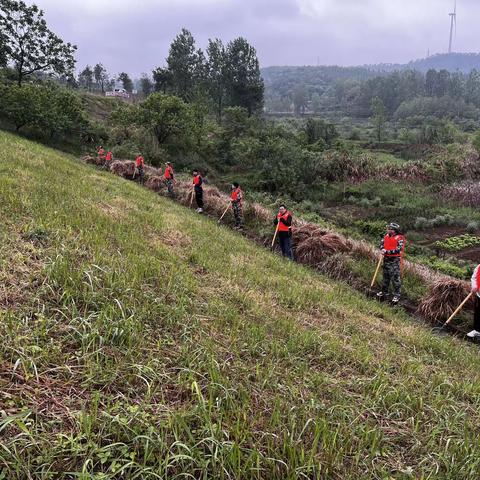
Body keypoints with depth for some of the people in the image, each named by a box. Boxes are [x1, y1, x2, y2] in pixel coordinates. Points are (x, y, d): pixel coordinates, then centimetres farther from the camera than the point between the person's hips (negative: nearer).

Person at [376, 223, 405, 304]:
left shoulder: (399, 239, -15)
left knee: (395, 278, -5)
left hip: (395, 261, -7)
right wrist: (382, 249, -12)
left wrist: (387, 252, -24)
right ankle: (384, 292, 34)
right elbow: (382, 243, 11)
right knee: (386, 277, 19)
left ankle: (397, 295, 3)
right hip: (386, 259, 7)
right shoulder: (386, 236, 5)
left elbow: (398, 250, -22)